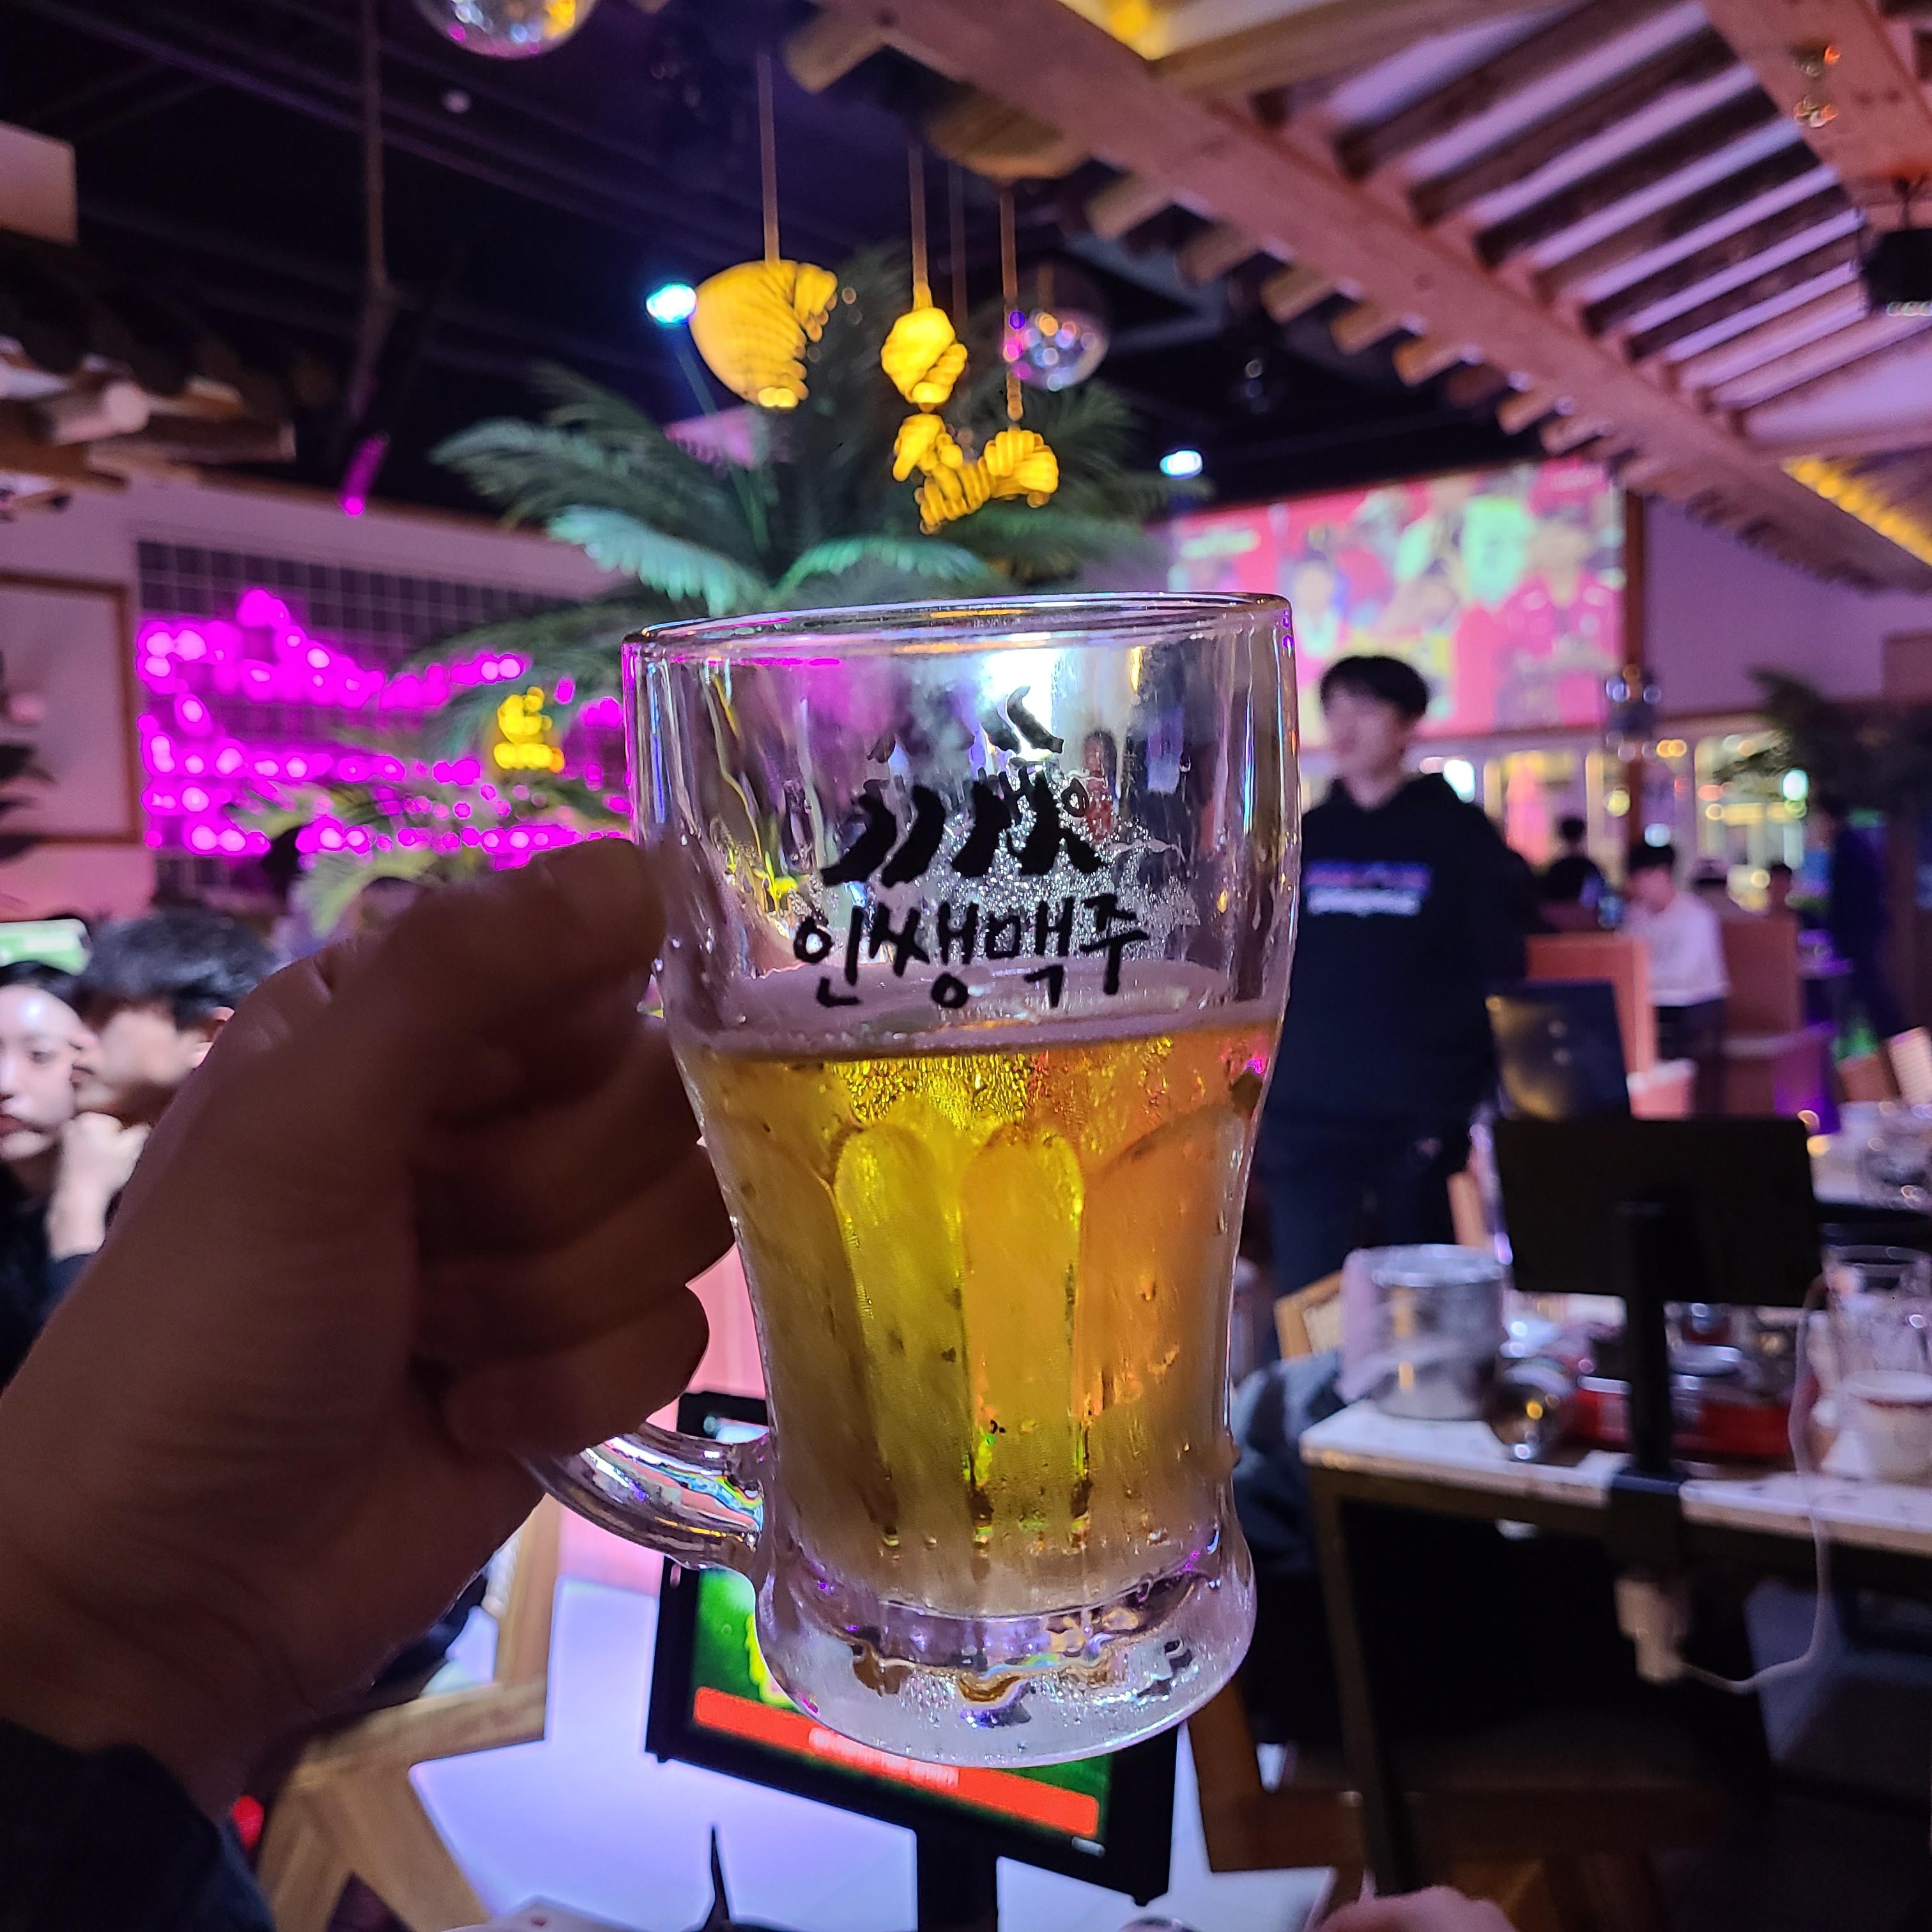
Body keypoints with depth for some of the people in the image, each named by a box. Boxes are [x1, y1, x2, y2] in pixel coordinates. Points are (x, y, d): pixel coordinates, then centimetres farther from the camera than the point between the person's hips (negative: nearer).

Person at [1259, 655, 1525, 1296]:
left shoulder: (1458, 836, 3)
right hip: (1305, 1124, 2)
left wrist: (1490, 1099, -6)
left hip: (1425, 1122, -2)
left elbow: (1501, 973, 2)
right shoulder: (1300, 839, 11)